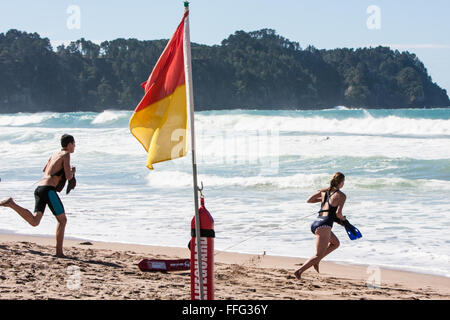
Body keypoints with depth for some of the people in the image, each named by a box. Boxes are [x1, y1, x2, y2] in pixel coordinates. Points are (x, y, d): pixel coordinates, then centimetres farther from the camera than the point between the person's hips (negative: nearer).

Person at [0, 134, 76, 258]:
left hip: (39, 188, 7)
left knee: (34, 221, -5)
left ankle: (11, 204, -18)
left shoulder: (55, 154, 24)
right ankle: (59, 251, -3)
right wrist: (72, 171, 12)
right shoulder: (66, 155, -2)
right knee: (62, 219, 2)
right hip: (48, 189, -7)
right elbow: (68, 177, -10)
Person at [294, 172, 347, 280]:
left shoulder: (323, 191, 14)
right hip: (324, 225, -8)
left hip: (315, 223, 8)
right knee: (318, 255, -3)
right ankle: (299, 271, -17)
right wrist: (343, 218, 9)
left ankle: (316, 260, 15)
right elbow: (338, 213, -13)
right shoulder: (341, 195, -4)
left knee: (335, 243, 29)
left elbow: (308, 200, 16)